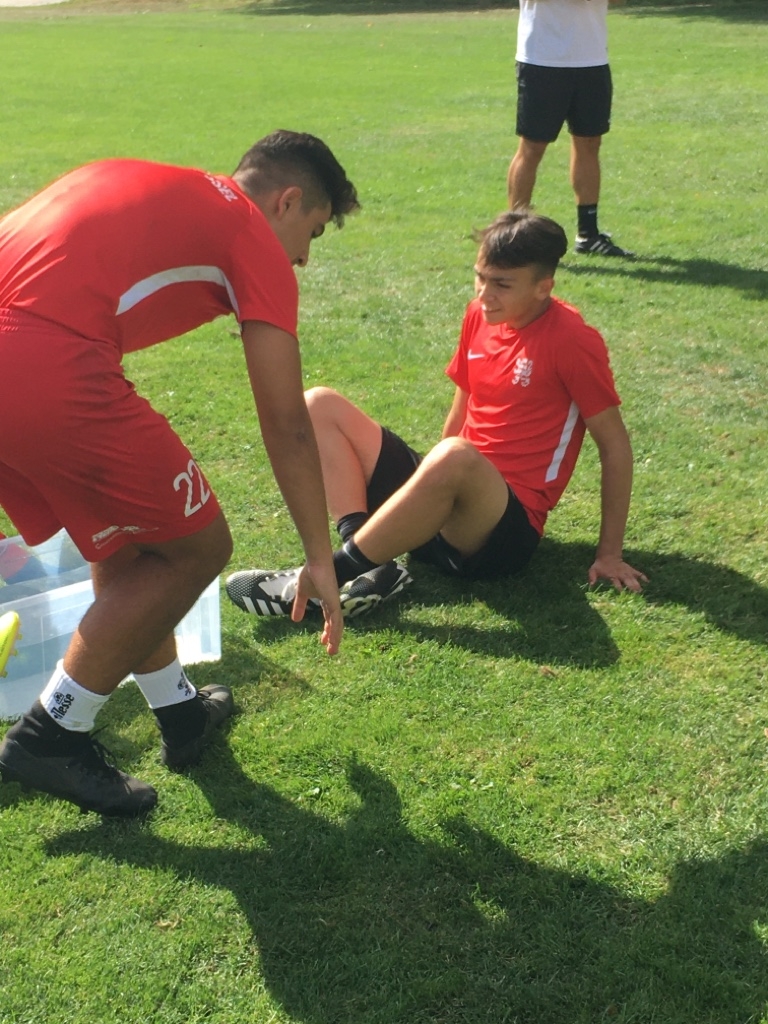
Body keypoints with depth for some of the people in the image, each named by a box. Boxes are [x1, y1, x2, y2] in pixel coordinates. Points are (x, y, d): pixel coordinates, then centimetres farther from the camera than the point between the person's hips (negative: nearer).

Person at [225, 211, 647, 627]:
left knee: (454, 457, -42)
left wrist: (610, 554, -8)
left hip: (507, 526, -8)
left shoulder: (572, 340, -10)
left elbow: (614, 443, -7)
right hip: (454, 496, 8)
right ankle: (368, 560, -21)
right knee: (320, 405, -1)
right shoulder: (480, 315, 8)